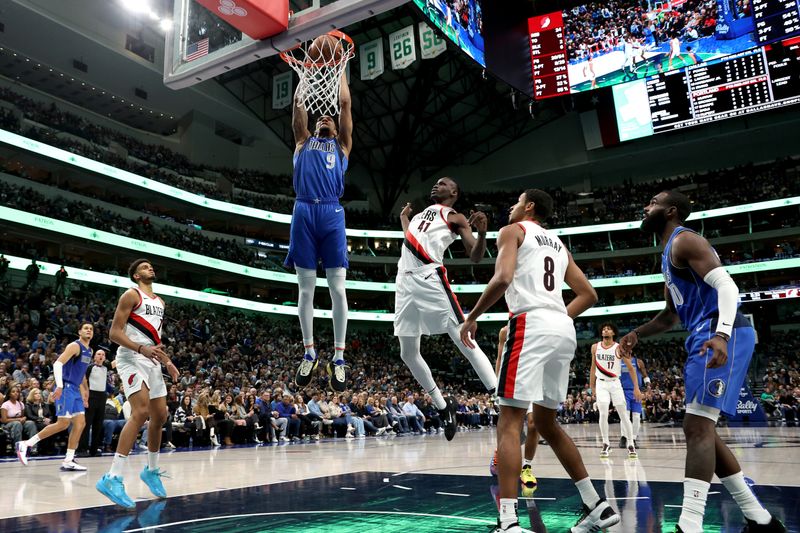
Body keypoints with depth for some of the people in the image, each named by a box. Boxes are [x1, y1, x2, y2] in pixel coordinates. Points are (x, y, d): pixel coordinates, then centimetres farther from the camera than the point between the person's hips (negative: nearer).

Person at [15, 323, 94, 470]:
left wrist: (83, 391, 24)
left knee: (80, 423, 1)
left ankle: (68, 461, 3)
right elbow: (57, 363, -19)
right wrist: (59, 386, -27)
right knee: (63, 423, -12)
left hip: (75, 390, 9)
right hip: (66, 388, -9)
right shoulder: (74, 346, -10)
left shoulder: (89, 351, 17)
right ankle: (25, 444, 1)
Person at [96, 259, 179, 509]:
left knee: (160, 416, 11)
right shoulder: (131, 295, -5)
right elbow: (114, 333, -12)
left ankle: (151, 470, 27)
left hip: (152, 361, 9)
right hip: (132, 358, -9)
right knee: (141, 411, -24)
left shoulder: (160, 301, 20)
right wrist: (141, 348, -26)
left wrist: (167, 361, 16)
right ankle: (113, 478, -24)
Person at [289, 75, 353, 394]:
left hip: (331, 214, -1)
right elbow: (298, 103, 19)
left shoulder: (342, 145, 22)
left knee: (337, 289, -4)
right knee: (305, 289, 3)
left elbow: (345, 103, 17)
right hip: (303, 213, 1)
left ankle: (338, 358, 2)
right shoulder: (303, 142, 24)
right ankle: (309, 354, 13)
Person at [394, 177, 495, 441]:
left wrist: (482, 232, -17)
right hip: (405, 283, 7)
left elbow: (475, 257, 1)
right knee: (408, 353, 7)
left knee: (465, 342, -13)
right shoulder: (420, 214, 29)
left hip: (431, 280, -7)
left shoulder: (455, 217, 9)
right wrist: (403, 219, 44)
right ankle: (443, 407, 21)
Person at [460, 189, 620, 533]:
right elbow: (589, 296, 23)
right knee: (545, 422, 19)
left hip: (531, 326, -8)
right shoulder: (558, 244, 28)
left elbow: (503, 279, -12)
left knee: (509, 422, -6)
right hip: (564, 329, 8)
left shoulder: (513, 230, 6)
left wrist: (472, 318, -3)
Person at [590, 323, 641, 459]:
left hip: (615, 383, -1)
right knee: (603, 414, -9)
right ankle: (606, 444, 3)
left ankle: (631, 445, 12)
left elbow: (631, 368, -4)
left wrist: (636, 387, -8)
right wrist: (592, 386, 13)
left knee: (623, 415, 1)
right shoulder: (595, 347, 2)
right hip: (601, 383, 1)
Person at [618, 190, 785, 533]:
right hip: (706, 339, 11)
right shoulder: (669, 255, 24)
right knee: (701, 429, 13)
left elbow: (726, 285, -20)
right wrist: (637, 334, 16)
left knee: (697, 427, -16)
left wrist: (721, 334, -35)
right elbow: (671, 315, 30)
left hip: (723, 336, -11)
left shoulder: (684, 240, -6)